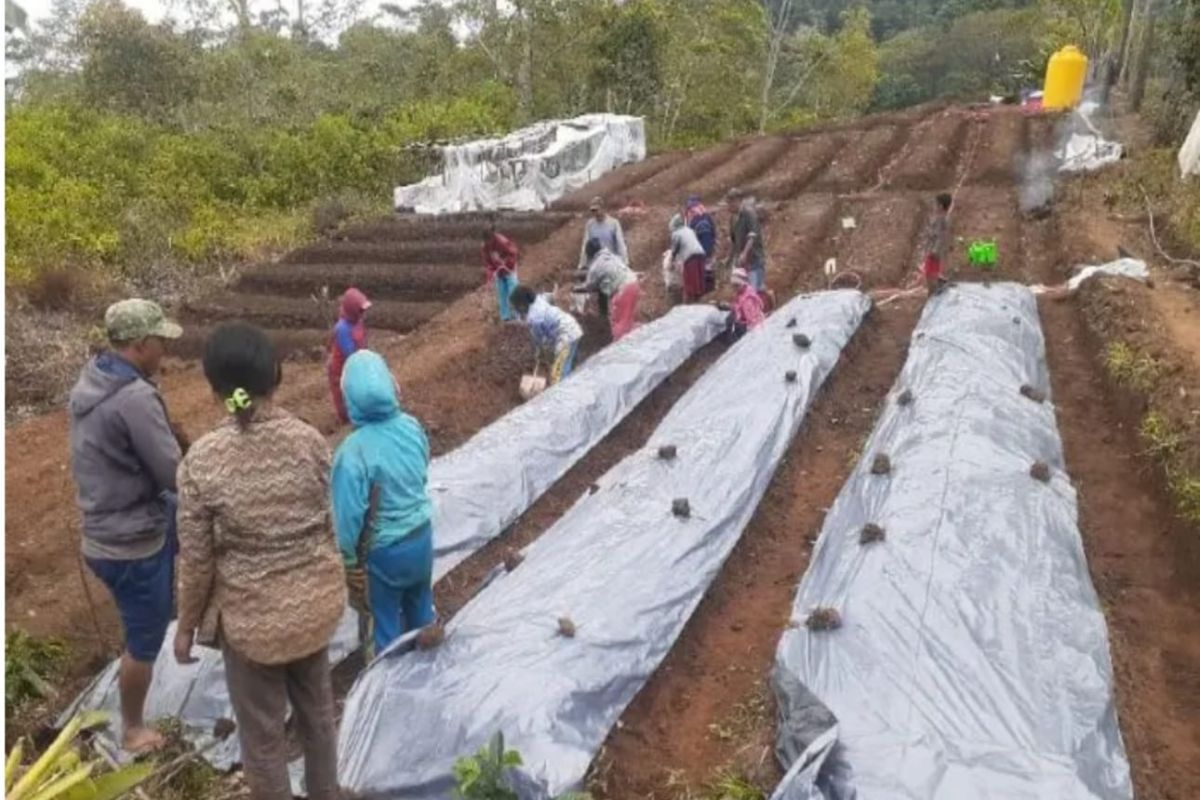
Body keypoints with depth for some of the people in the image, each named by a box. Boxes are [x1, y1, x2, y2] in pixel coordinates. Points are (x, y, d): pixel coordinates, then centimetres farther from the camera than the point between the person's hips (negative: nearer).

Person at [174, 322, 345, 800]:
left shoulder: (202, 460, -19)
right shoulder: (311, 441, -12)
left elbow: (197, 558, -11)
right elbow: (328, 524, -1)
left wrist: (186, 625, 5)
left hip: (252, 614, -3)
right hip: (316, 601, 4)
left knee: (262, 730, 18)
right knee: (316, 709, 26)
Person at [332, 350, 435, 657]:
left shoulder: (354, 450, -28)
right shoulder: (412, 426, -11)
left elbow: (349, 513, -20)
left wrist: (349, 558, -4)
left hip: (384, 550, -6)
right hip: (421, 536, 6)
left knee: (387, 622, 17)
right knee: (421, 610, 27)